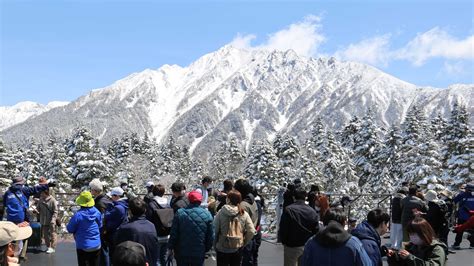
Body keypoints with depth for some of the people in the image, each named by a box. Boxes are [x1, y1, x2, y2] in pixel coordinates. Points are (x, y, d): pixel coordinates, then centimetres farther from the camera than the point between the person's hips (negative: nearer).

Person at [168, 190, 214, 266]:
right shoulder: (207, 215, -7)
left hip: (182, 252, 0)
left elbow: (174, 234, -6)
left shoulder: (180, 213, -9)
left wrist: (170, 247, 7)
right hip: (199, 254, 0)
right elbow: (211, 237, -3)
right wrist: (206, 249, 11)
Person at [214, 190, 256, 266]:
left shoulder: (221, 213, -12)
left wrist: (215, 245, 4)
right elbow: (251, 232, -7)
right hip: (237, 249, 2)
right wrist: (243, 243, 6)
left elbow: (215, 230, -9)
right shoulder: (244, 214, -7)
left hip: (222, 249, -1)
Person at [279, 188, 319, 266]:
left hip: (291, 247, -3)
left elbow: (282, 229, -12)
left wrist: (284, 242, 4)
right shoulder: (312, 211, -6)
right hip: (307, 247, 3)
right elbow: (316, 230, -2)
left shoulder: (288, 210, -14)